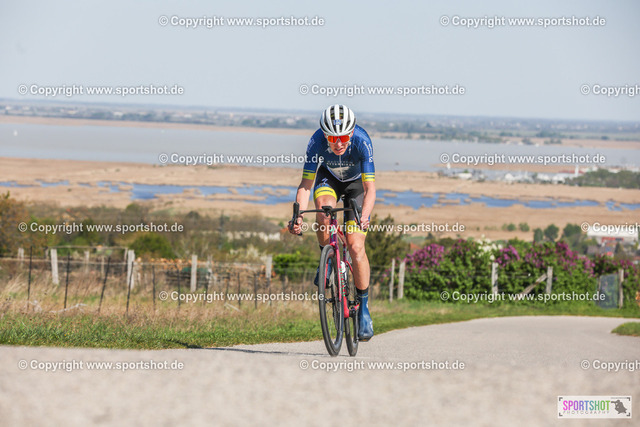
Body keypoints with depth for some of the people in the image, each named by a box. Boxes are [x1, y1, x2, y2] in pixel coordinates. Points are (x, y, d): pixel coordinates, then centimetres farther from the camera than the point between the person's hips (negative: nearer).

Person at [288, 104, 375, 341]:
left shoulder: (362, 141, -36)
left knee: (356, 247, -13)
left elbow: (370, 187, -37)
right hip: (329, 177, 1)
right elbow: (306, 184, -30)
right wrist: (298, 216, -45)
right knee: (324, 208, -35)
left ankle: (364, 308, 2)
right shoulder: (317, 141, -32)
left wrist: (364, 217, -54)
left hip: (356, 182, -1)